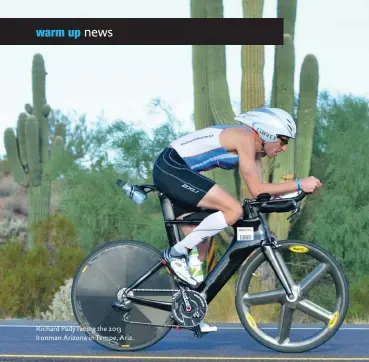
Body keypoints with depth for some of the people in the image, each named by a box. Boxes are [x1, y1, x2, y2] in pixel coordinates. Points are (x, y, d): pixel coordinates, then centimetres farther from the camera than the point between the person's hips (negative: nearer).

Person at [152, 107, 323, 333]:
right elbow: (257, 190, -19)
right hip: (171, 167, -11)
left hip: (171, 171, 11)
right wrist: (299, 184, -20)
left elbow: (260, 192, 11)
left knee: (197, 239, 12)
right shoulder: (245, 138, -16)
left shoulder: (256, 149, 13)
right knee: (234, 210, -19)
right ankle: (176, 253, -12)